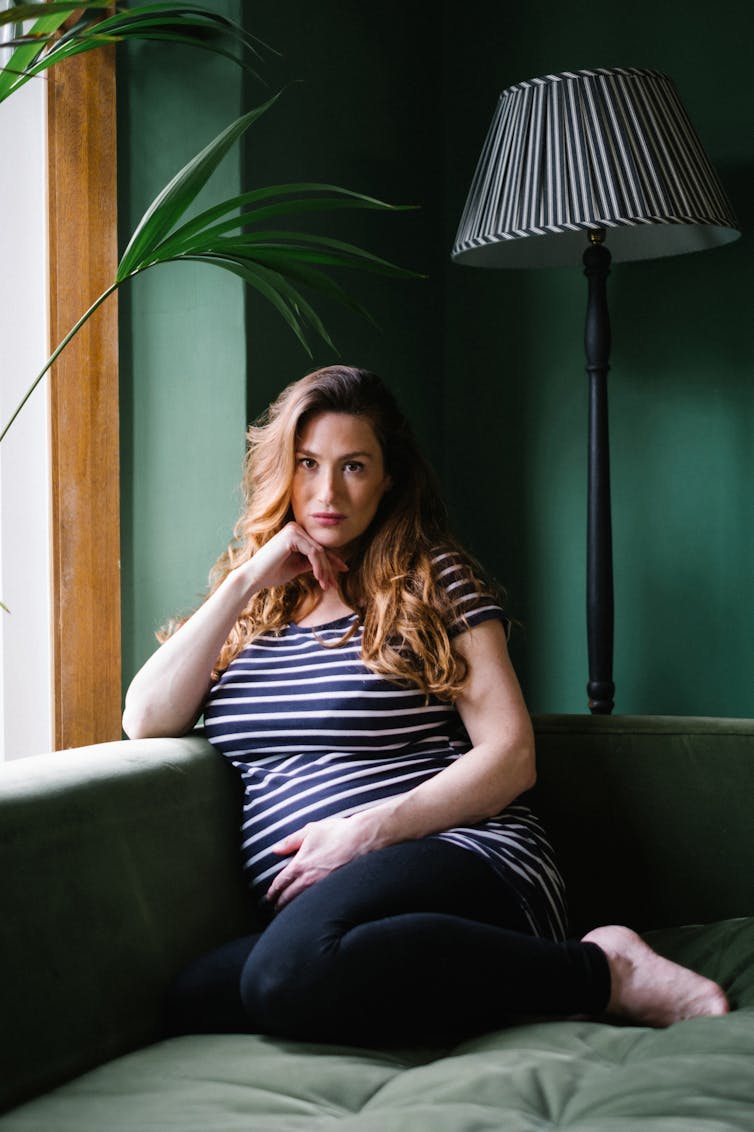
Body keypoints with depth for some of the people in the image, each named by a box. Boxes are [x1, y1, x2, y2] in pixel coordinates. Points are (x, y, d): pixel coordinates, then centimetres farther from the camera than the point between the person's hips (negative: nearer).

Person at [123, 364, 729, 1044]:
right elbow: (146, 721, 8)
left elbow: (511, 756, 1)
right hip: (302, 905, 5)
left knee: (294, 968, -38)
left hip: (461, 862, -4)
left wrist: (373, 828, -12)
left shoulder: (434, 581, 10)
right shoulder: (248, 608, 22)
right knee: (196, 997, -30)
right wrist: (248, 582, 6)